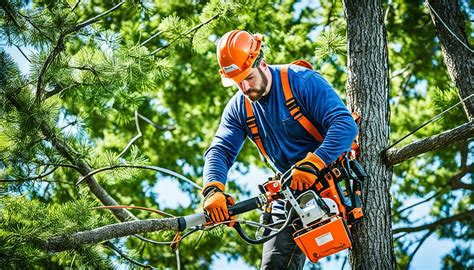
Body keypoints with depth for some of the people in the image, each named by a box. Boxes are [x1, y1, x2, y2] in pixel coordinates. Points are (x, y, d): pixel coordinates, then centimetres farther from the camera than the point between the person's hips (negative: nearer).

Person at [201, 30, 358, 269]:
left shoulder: (303, 81, -16)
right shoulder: (238, 108, 2)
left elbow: (345, 124, -26)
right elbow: (220, 151, -6)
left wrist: (313, 164, -38)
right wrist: (213, 191, -27)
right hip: (290, 191, 5)